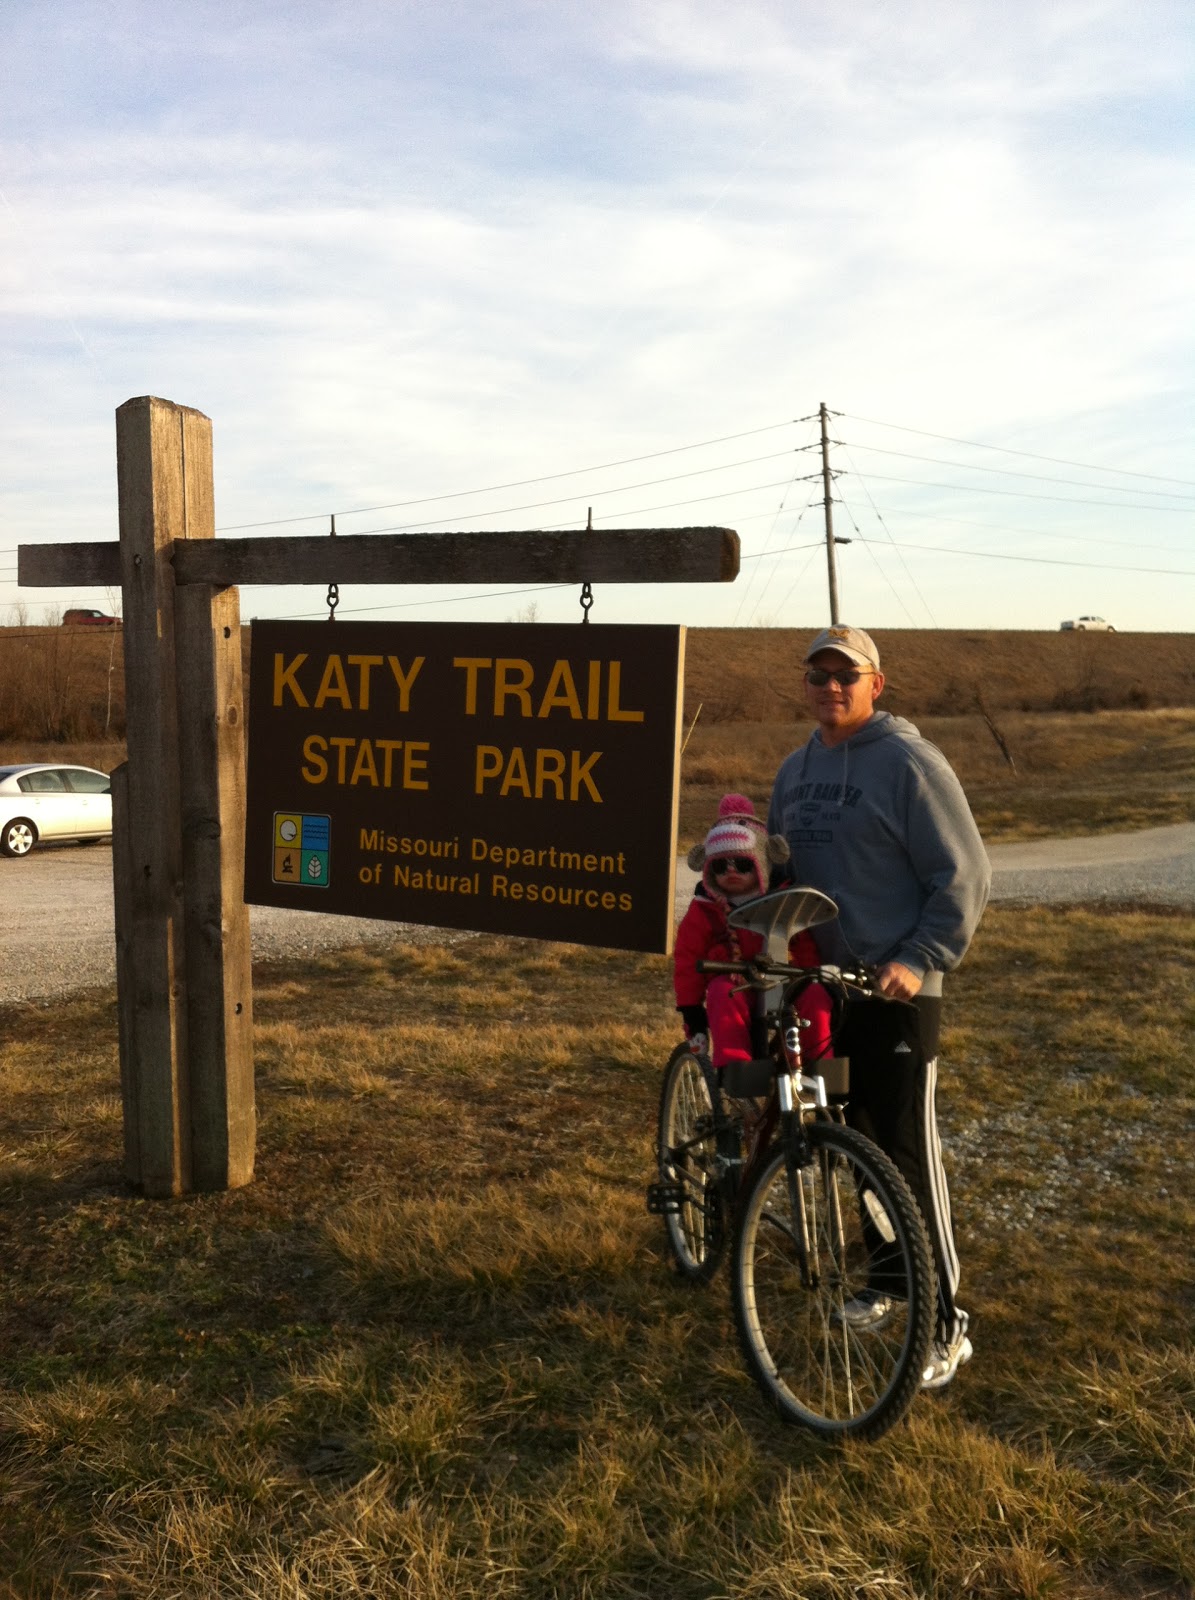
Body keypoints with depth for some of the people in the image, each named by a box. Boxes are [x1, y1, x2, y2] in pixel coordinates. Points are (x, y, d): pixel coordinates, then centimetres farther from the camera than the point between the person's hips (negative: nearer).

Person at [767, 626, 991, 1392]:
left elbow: (966, 876, -12)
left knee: (908, 1153, -3)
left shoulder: (909, 762, -11)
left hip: (894, 992, -7)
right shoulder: (796, 769, 11)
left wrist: (920, 960, -19)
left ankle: (945, 1323, 10)